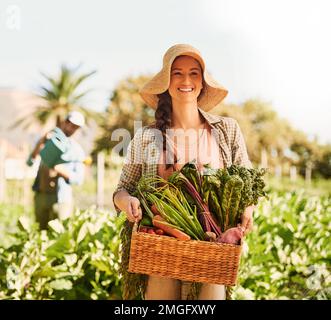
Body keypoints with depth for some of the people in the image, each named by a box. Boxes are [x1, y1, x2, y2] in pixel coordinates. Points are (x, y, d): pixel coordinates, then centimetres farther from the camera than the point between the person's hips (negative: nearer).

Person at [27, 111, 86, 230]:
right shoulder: (48, 141, 10)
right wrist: (41, 142, -15)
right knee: (42, 231, 8)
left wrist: (61, 170, -22)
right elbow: (30, 162, -1)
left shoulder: (77, 150, 3)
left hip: (60, 198, -2)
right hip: (41, 196, 3)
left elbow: (78, 179, -5)